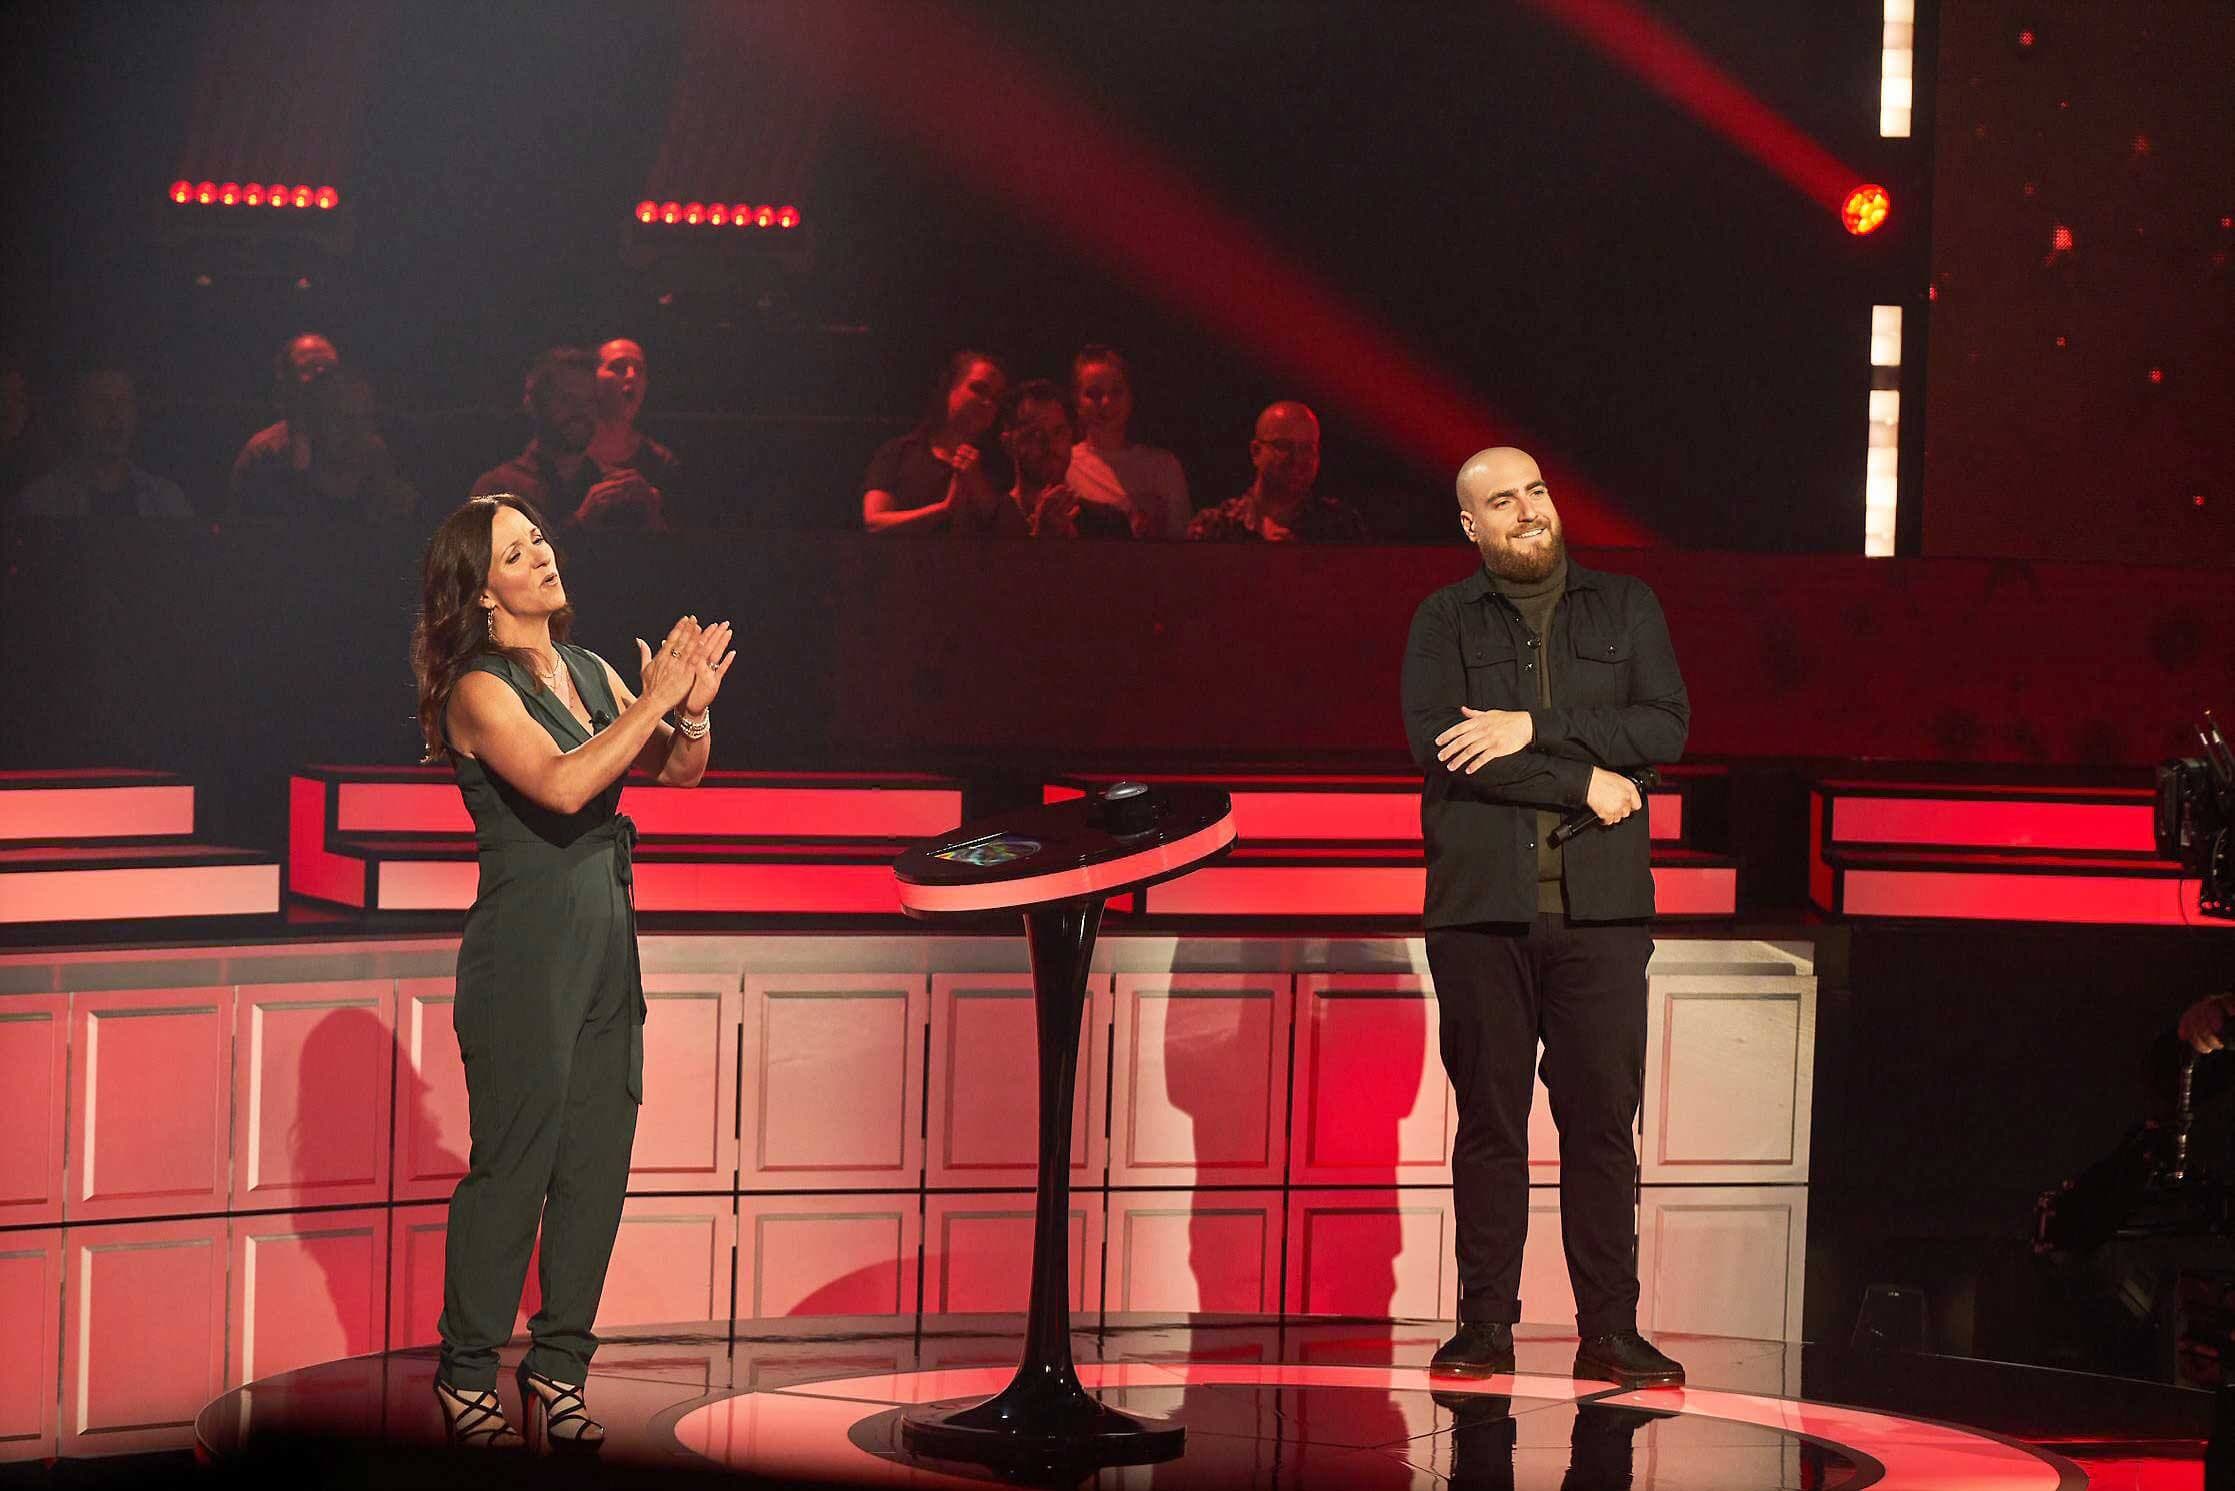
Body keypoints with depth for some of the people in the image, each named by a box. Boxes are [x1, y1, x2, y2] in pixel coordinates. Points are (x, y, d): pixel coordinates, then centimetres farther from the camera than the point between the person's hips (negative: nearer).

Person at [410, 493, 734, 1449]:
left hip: (606, 940, 7)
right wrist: (652, 701, -20)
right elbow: (561, 786, -23)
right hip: (524, 947, -7)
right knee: (513, 1163, -5)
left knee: (597, 1163, 7)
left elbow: (678, 772, 12)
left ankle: (559, 1366, 16)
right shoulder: (480, 690, -9)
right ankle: (467, 1374, 5)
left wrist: (692, 709, -8)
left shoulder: (591, 672, 13)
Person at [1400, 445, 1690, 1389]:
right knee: (1489, 1119, 1)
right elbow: (1437, 745, -8)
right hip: (1481, 904, -1)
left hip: (1600, 907, 1)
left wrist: (1536, 728, -10)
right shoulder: (1444, 621, 8)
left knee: (1602, 1118, -2)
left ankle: (1609, 1329, 1)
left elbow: (1667, 725, -1)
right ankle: (1485, 1323, 6)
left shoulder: (1625, 609, 13)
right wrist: (1582, 784, -10)